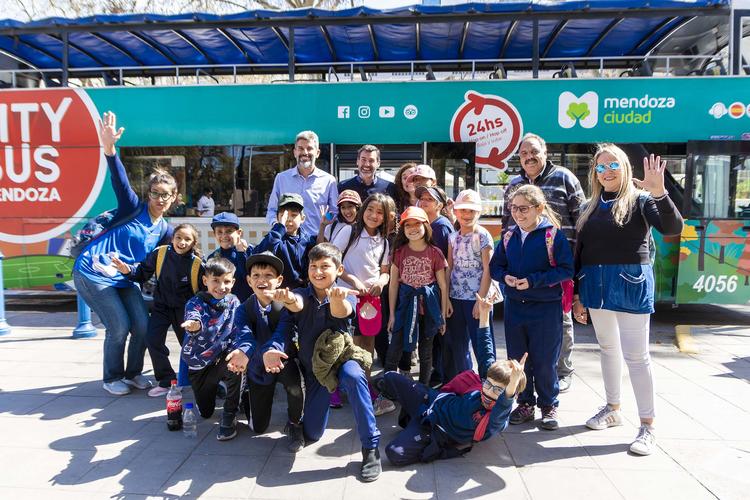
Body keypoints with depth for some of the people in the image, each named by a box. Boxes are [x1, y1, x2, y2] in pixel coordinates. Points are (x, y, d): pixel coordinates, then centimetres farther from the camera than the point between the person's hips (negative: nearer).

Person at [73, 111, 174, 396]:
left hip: (124, 280, 6)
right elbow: (120, 181, -27)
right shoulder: (133, 209, -9)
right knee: (119, 327, -11)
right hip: (92, 274, -6)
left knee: (143, 326, -2)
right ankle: (112, 378, 12)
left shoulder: (164, 230, 7)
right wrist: (109, 149, -42)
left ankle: (133, 373, 21)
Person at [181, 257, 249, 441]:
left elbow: (240, 331, -19)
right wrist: (195, 325, -65)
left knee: (236, 364, -36)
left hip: (221, 357, 0)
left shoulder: (233, 302, -8)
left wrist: (242, 350, -42)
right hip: (198, 363, 0)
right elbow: (193, 316, -38)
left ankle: (229, 417, -15)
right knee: (205, 413, 9)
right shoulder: (196, 302, -14)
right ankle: (215, 385, 44)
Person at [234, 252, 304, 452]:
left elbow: (282, 334, -37)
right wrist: (264, 355, -56)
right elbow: (244, 337, -32)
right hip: (258, 368, 2)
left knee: (294, 382, -38)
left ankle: (295, 424, -6)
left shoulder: (285, 306, -21)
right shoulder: (244, 309, -14)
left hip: (283, 360, -2)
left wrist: (272, 351, -62)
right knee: (259, 428, 9)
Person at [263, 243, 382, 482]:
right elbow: (297, 304, -34)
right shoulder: (302, 295, -9)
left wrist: (337, 298, -64)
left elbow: (341, 312, -38)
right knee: (311, 435, 5)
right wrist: (288, 298, -60)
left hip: (341, 358, -3)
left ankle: (371, 447, -27)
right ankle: (326, 397, 37)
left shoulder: (344, 296, -13)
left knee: (353, 375, -39)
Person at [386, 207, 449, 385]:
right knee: (394, 349, -5)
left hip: (428, 305, 0)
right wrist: (392, 313, 0)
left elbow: (443, 285, 0)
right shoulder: (399, 252, -2)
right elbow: (393, 284, 1)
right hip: (406, 304, 0)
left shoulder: (435, 253, -5)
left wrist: (443, 315, 0)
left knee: (426, 351, 12)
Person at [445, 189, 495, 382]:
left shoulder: (483, 236, -7)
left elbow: (487, 270, -10)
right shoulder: (453, 237, 8)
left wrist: (481, 300, -14)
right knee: (457, 345, 14)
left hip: (476, 298, -5)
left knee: (481, 345, 2)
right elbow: (449, 268, 7)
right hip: (455, 299, 6)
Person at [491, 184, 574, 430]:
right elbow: (495, 266, 12)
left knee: (544, 361, 4)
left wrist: (533, 280, -20)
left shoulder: (553, 235, -9)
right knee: (517, 359, 12)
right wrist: (505, 277, -10)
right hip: (514, 306, 5)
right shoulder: (509, 237, 6)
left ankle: (549, 405, 23)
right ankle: (525, 403, 28)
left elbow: (566, 270, -13)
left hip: (545, 308, -5)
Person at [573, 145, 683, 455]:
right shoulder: (591, 208, 11)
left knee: (636, 355, -3)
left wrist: (659, 192, -34)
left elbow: (673, 228, -20)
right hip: (595, 286, 5)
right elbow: (580, 253, 12)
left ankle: (648, 426, 7)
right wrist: (577, 294, 10)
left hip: (631, 286, -5)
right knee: (608, 348, 15)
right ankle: (612, 409, 30)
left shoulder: (640, 200, -3)